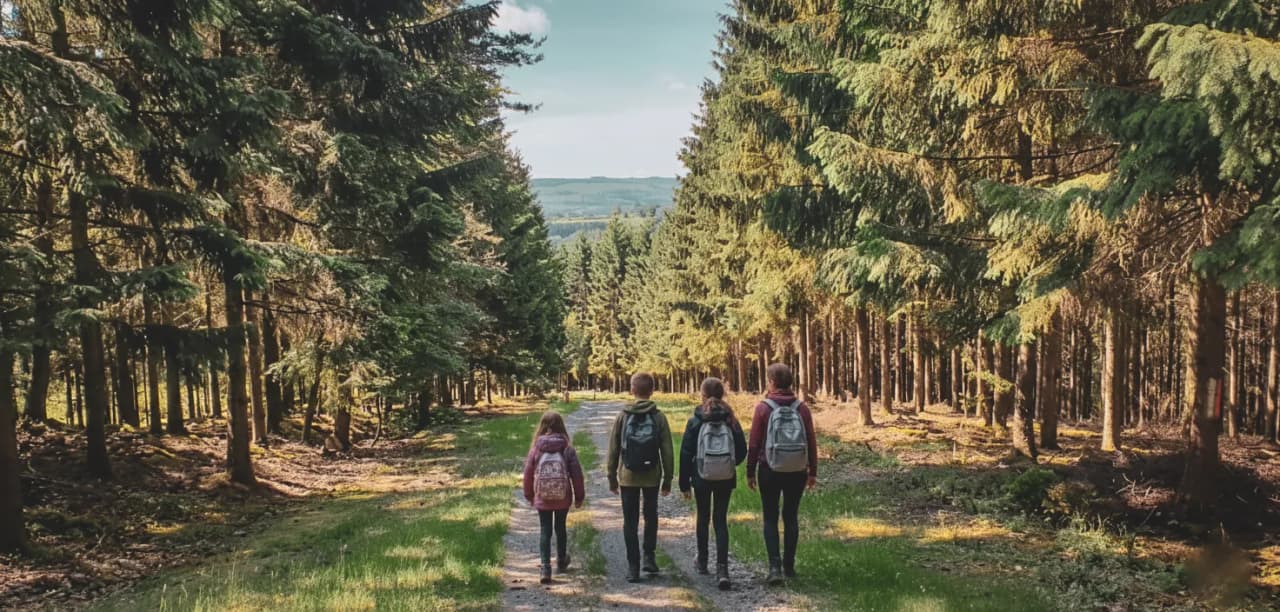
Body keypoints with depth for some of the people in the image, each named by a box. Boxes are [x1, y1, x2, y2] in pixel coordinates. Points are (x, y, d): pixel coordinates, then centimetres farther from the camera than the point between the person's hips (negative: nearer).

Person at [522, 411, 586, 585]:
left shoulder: (536, 448, -8)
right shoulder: (567, 448, -9)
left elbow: (528, 473, -1)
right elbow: (576, 474, -6)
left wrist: (529, 495, 13)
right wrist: (579, 496, 5)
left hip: (542, 499, -1)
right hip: (563, 498, 1)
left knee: (545, 532, 5)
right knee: (560, 528, 19)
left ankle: (546, 568, -6)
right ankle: (561, 562, 35)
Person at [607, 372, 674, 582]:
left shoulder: (623, 416, -3)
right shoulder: (659, 417, -4)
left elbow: (613, 449, 0)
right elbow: (667, 451, -3)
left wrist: (612, 477, 8)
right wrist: (667, 478, 5)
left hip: (628, 476, 0)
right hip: (652, 476, 0)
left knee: (630, 522, 6)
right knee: (651, 516, 20)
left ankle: (633, 567, 4)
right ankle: (649, 556, 11)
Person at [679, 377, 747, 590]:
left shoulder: (695, 421, -8)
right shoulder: (731, 421, -3)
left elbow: (686, 454, -7)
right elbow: (742, 451, 0)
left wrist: (684, 483, 1)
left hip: (702, 478, -1)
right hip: (726, 478, 1)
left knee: (703, 518, 18)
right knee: (721, 520, 5)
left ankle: (702, 561, 33)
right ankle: (722, 569, -8)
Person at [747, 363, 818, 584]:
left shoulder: (763, 408, -8)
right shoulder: (802, 408, -1)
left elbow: (754, 443, -6)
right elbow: (812, 443, 2)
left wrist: (750, 472, 3)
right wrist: (812, 472, 12)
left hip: (770, 472, -2)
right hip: (797, 472, 2)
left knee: (770, 519, 6)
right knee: (791, 517, 13)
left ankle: (775, 566, -7)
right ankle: (789, 566, 18)